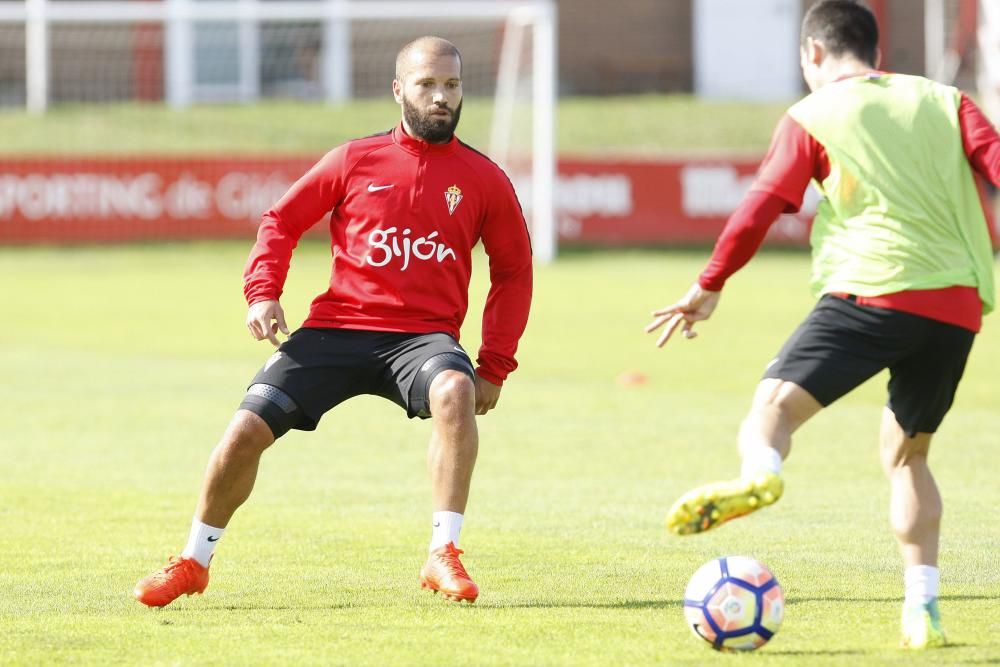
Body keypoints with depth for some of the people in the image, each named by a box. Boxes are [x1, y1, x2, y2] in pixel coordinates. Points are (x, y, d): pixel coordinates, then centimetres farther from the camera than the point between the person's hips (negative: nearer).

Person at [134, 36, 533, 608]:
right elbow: (282, 221, 14)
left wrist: (495, 367, 5)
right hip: (335, 329, 1)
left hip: (422, 335, -1)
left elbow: (514, 271, 13)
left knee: (454, 393, -36)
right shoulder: (356, 161, 6)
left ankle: (444, 556, -30)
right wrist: (262, 292, -3)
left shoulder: (483, 179, 6)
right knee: (246, 431, -8)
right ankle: (193, 563, 16)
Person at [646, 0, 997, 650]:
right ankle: (923, 609, 12)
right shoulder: (944, 101, 19)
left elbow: (761, 207, 6)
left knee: (776, 403, -14)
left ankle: (758, 474, -50)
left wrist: (709, 287, 14)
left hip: (873, 290, -4)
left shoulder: (812, 116, 10)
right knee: (907, 453, 21)